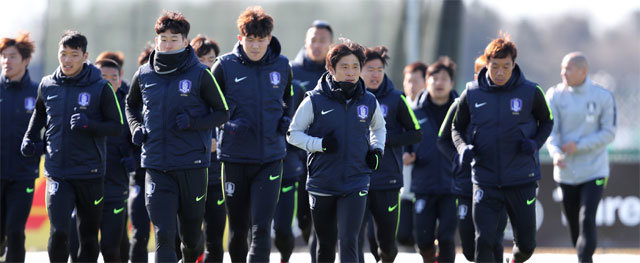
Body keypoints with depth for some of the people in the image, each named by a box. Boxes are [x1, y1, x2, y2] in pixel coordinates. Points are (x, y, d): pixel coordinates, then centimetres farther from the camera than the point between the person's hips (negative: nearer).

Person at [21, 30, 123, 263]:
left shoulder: (101, 88, -5)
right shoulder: (47, 85, 5)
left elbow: (117, 127, -3)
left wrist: (89, 125, -19)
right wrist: (30, 137, 12)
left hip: (90, 173, -1)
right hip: (57, 173, 1)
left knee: (89, 237, 6)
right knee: (58, 233, -13)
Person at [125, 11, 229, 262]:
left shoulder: (200, 75, -4)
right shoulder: (144, 75, 5)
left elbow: (223, 112, 2)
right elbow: (131, 105, 25)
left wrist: (194, 123, -15)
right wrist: (136, 127, 5)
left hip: (192, 165, -1)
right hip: (156, 166, 1)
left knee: (190, 236, 12)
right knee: (163, 236, -11)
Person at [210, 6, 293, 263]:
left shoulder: (282, 66, 3)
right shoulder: (225, 66, -3)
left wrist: (287, 120, 3)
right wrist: (228, 124, -12)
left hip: (270, 157, 0)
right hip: (234, 158, 0)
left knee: (261, 227, -12)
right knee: (237, 228, 10)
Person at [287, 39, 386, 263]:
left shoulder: (369, 102, 3)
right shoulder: (315, 100, -5)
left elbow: (379, 128, 24)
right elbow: (293, 134, 0)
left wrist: (377, 150, 5)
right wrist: (320, 144, -16)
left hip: (356, 184, 0)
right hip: (322, 184, 0)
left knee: (348, 241, -14)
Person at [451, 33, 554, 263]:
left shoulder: (531, 92, -3)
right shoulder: (471, 95, -1)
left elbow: (547, 122, 12)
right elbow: (457, 128, 12)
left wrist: (535, 143, -8)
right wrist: (463, 148, -10)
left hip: (522, 180, 0)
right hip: (485, 180, 0)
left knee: (526, 244, 12)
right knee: (484, 241, -12)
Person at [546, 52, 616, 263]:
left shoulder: (603, 97, -4)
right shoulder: (555, 95, 0)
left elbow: (609, 133, -5)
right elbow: (550, 130, -7)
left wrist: (579, 145, -17)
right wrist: (555, 153, -27)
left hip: (594, 172, -3)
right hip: (566, 172, 3)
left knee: (587, 220, -15)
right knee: (574, 223, 8)